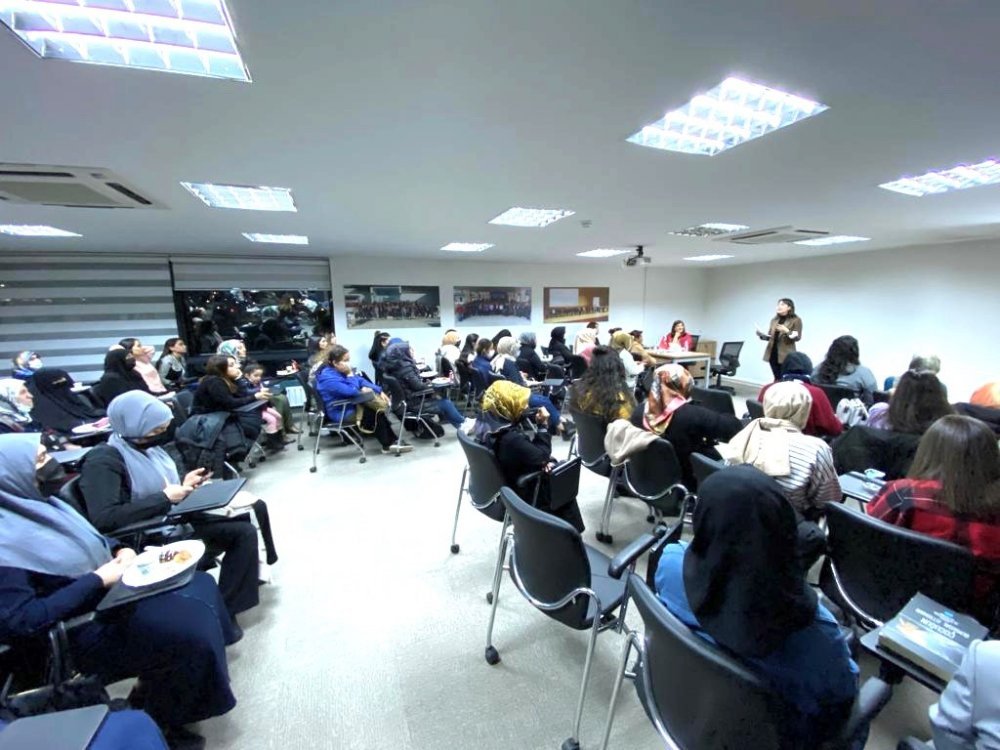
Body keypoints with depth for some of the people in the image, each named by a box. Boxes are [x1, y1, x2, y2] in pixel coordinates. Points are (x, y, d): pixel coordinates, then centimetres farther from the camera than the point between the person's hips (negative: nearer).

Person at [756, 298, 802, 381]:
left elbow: (797, 337, -7)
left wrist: (787, 331, -23)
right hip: (772, 353, 5)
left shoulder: (796, 320, -1)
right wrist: (761, 335, -5)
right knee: (777, 379, 8)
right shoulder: (774, 320, 14)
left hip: (786, 355, -5)